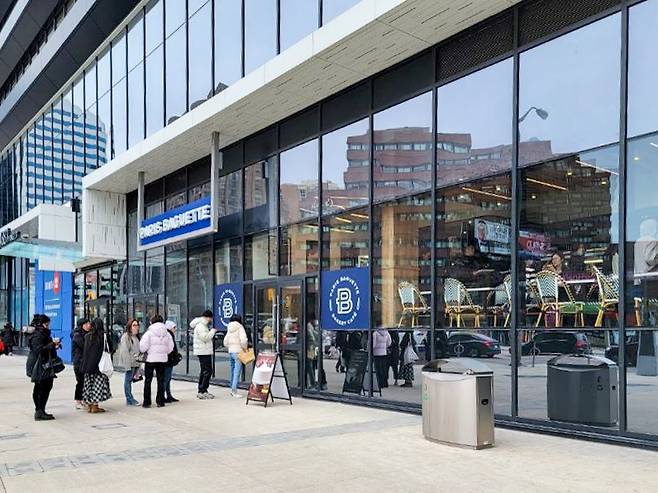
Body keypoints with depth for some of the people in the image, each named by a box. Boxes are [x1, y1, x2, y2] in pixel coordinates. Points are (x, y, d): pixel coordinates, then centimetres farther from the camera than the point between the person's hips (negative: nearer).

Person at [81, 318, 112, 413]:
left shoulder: (87, 336, 2)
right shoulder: (103, 336, -11)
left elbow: (84, 351, 9)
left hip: (87, 365, 5)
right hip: (99, 364, -4)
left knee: (89, 384, 12)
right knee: (98, 384, 2)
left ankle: (89, 405, 17)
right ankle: (95, 406, 1)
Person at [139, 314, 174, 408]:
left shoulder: (149, 333, -9)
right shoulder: (167, 334, 4)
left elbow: (143, 346, -14)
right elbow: (170, 347, 3)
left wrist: (144, 352, 6)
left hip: (150, 359, -3)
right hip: (162, 359, 4)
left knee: (148, 380, 6)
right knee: (161, 380, 10)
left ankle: (147, 402, 6)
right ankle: (160, 401, 11)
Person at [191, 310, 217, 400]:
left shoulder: (203, 325, 19)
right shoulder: (200, 326, -15)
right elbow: (205, 337, -24)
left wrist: (211, 332, 11)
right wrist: (212, 331, -13)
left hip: (204, 351, 11)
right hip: (203, 352, -11)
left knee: (204, 371, 16)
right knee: (207, 371, -12)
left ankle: (201, 391, 23)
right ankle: (202, 391, -12)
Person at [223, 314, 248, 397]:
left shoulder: (229, 329, 13)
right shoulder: (240, 328, -8)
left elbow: (225, 342, 14)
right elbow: (243, 340, -19)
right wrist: (245, 348, -6)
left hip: (230, 352, 7)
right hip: (238, 352, -7)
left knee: (233, 371, 14)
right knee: (237, 371, -8)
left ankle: (232, 389, 18)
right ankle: (234, 389, -14)